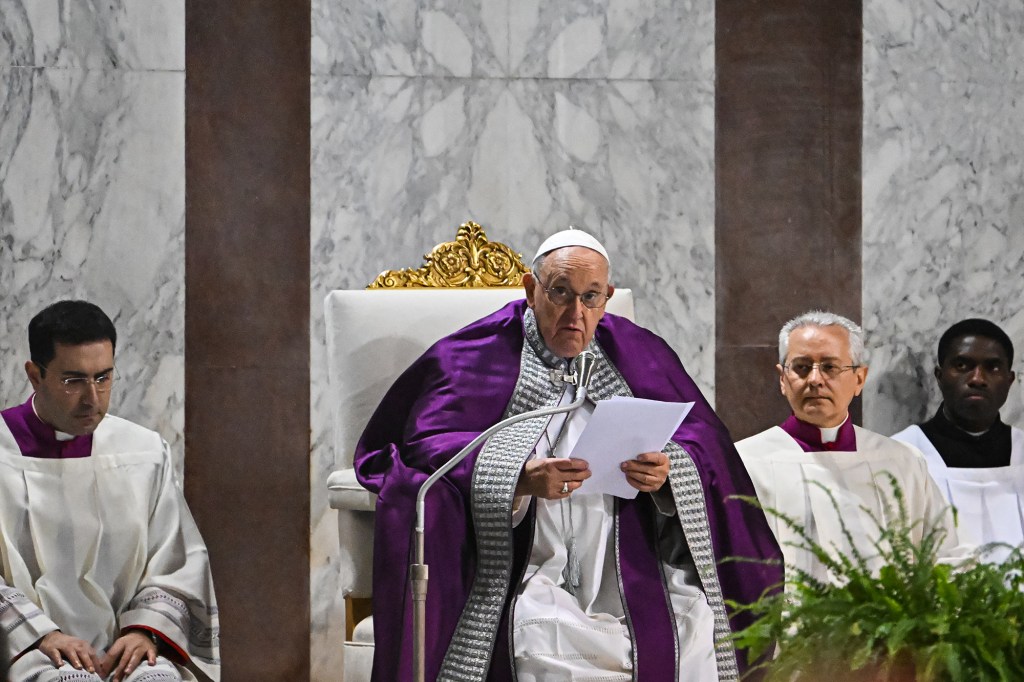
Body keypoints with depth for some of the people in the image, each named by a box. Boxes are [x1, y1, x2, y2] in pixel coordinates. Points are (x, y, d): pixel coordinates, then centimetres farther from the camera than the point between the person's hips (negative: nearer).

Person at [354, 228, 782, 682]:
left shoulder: (637, 355, 16)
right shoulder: (481, 356, 7)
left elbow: (703, 444, 10)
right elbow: (428, 448, -5)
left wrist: (666, 474, -14)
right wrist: (521, 479, -21)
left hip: (633, 561, 3)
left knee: (693, 629, -25)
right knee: (541, 644, -33)